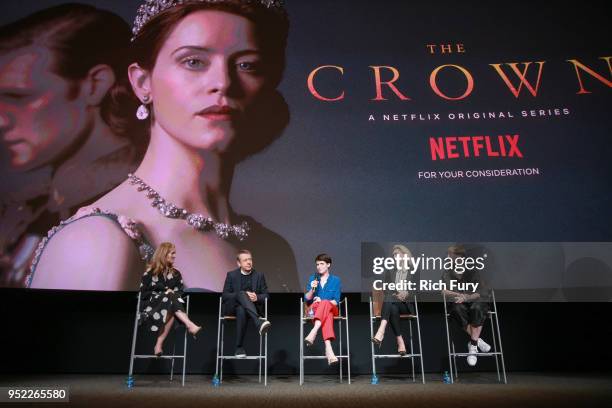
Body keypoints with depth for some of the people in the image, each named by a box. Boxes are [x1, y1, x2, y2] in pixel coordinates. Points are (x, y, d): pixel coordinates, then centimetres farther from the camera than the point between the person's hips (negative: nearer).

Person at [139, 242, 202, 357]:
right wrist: (165, 292, -13)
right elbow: (144, 293, -4)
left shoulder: (175, 274, 12)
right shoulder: (150, 272, 2)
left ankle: (159, 344, -33)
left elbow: (180, 292, 9)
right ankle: (190, 325, -46)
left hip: (169, 306, 3)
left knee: (171, 313, -34)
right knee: (170, 297, -32)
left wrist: (172, 294, -14)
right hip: (151, 306, -3)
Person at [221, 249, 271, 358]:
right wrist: (243, 295, -17)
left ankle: (239, 348, -36)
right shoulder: (231, 275, 9)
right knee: (242, 293, -37)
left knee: (241, 310, -39)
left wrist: (257, 297, -17)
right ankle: (259, 322, -54)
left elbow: (266, 296, 9)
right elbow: (224, 295, 0)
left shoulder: (259, 276, 12)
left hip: (253, 307, 1)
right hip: (232, 307, -1)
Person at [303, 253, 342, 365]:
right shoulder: (312, 278, 14)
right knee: (327, 315, -39)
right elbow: (307, 298, 9)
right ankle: (328, 348, -58)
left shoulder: (335, 280, 9)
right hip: (314, 309, 1)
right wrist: (312, 289, -11)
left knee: (325, 303, -41)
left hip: (331, 308, -1)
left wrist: (322, 301, -17)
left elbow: (336, 301, 1)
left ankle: (313, 332, -59)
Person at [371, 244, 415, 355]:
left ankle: (381, 332, -51)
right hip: (392, 301, 3)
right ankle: (400, 342, -39)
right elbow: (385, 289, 9)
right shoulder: (390, 271, 18)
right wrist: (396, 295, -9)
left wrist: (407, 293, -15)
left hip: (407, 303, -2)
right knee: (392, 309, -35)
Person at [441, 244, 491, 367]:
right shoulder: (447, 273, -1)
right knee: (457, 309, -34)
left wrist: (465, 298, -34)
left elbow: (478, 294, -13)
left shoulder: (472, 271, -7)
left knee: (476, 308, -36)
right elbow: (444, 291, -12)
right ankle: (477, 340, -19)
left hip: (477, 301, -1)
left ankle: (473, 345, -25)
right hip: (459, 303, 1)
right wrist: (458, 295, -32)